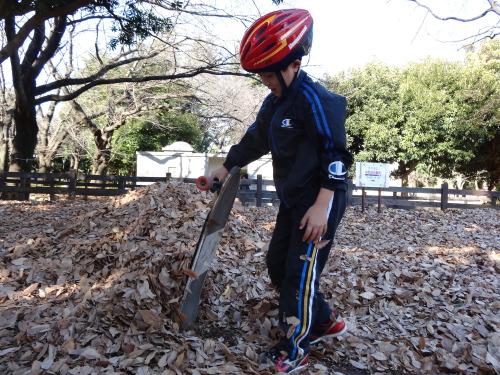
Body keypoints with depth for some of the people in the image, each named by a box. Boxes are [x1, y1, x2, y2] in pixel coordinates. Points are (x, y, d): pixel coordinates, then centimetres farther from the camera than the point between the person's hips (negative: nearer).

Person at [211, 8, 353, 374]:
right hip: (293, 201, 10)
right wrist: (226, 167, 27)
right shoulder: (274, 102, 10)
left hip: (320, 202, -10)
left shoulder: (313, 98, -18)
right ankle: (326, 321, 30)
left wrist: (322, 205, -25)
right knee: (278, 265, 14)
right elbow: (254, 139, 22)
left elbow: (335, 153, -22)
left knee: (300, 273, -4)